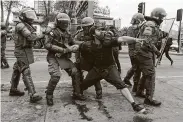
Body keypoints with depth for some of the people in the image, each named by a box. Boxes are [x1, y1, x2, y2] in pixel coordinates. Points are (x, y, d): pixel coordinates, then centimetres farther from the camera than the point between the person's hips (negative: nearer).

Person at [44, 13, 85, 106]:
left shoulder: (68, 34, 11)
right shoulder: (53, 32, -8)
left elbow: (73, 45, 17)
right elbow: (47, 45, -19)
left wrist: (73, 48, -9)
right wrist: (62, 49, -22)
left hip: (64, 57, 6)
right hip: (53, 57, -6)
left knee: (75, 73, -1)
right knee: (56, 75, -23)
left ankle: (76, 94, 14)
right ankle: (49, 95, 1)